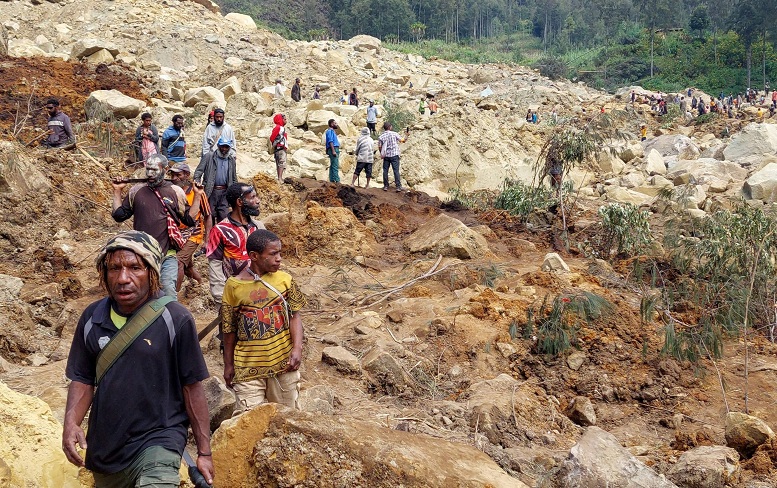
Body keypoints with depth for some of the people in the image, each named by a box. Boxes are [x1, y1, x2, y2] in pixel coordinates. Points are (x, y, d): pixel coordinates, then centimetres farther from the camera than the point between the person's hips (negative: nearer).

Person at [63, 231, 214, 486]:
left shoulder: (175, 320, -14)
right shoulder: (91, 318, -2)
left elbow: (192, 386, -8)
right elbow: (83, 378, 7)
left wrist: (204, 452, -5)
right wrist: (71, 422, -11)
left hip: (158, 441, -5)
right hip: (104, 448, 5)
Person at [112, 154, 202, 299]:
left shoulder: (176, 192, 2)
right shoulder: (136, 190, 6)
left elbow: (189, 219, 2)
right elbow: (119, 215, 10)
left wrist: (197, 195, -4)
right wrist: (117, 191, 6)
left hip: (167, 255, -2)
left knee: (169, 292, -8)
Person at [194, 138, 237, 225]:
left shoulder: (232, 160, 13)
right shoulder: (209, 157, 1)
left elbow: (234, 178, 22)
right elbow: (198, 171, -3)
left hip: (224, 192, 3)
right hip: (211, 191, -3)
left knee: (224, 217, 0)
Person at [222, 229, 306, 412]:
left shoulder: (284, 280, -2)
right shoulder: (234, 286, -6)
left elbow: (294, 316, 0)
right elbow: (229, 329, 2)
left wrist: (297, 349, -12)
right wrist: (228, 365, 6)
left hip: (283, 362, 2)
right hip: (248, 366, -2)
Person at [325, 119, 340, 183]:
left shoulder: (332, 131, 23)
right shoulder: (330, 131, -7)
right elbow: (330, 141, -17)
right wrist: (333, 151, -23)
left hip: (335, 149, 10)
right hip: (333, 149, -10)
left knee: (333, 166, 9)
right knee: (335, 166, -15)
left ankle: (332, 180, 9)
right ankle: (337, 180, -20)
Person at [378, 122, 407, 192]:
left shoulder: (381, 136, -1)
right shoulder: (394, 134, -6)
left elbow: (380, 147, 3)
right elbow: (402, 140, 1)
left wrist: (382, 154, 19)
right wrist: (407, 135, 19)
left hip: (386, 156, 2)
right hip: (394, 155, -2)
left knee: (385, 171, 9)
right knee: (396, 170, -2)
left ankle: (386, 186, 11)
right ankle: (398, 186, -4)